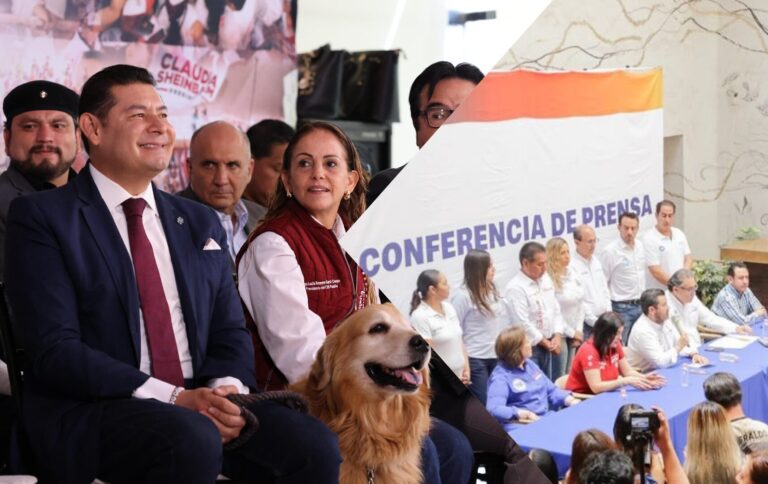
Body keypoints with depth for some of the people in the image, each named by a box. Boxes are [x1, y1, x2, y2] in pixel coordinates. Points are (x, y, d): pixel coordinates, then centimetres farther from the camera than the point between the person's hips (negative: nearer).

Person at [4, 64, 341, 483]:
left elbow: (230, 333, 14)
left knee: (314, 445, -22)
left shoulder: (200, 223, 17)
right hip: (89, 413, -4)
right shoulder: (41, 217, 0)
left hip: (200, 402, 5)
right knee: (193, 439, -36)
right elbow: (54, 349, -10)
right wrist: (174, 398, -20)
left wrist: (227, 389, -10)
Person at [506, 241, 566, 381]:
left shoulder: (546, 279, 8)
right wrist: (545, 343, -10)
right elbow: (523, 324, -19)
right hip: (530, 348, -7)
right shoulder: (516, 288, -17)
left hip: (550, 344, 7)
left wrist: (557, 337, -1)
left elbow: (556, 309, 13)